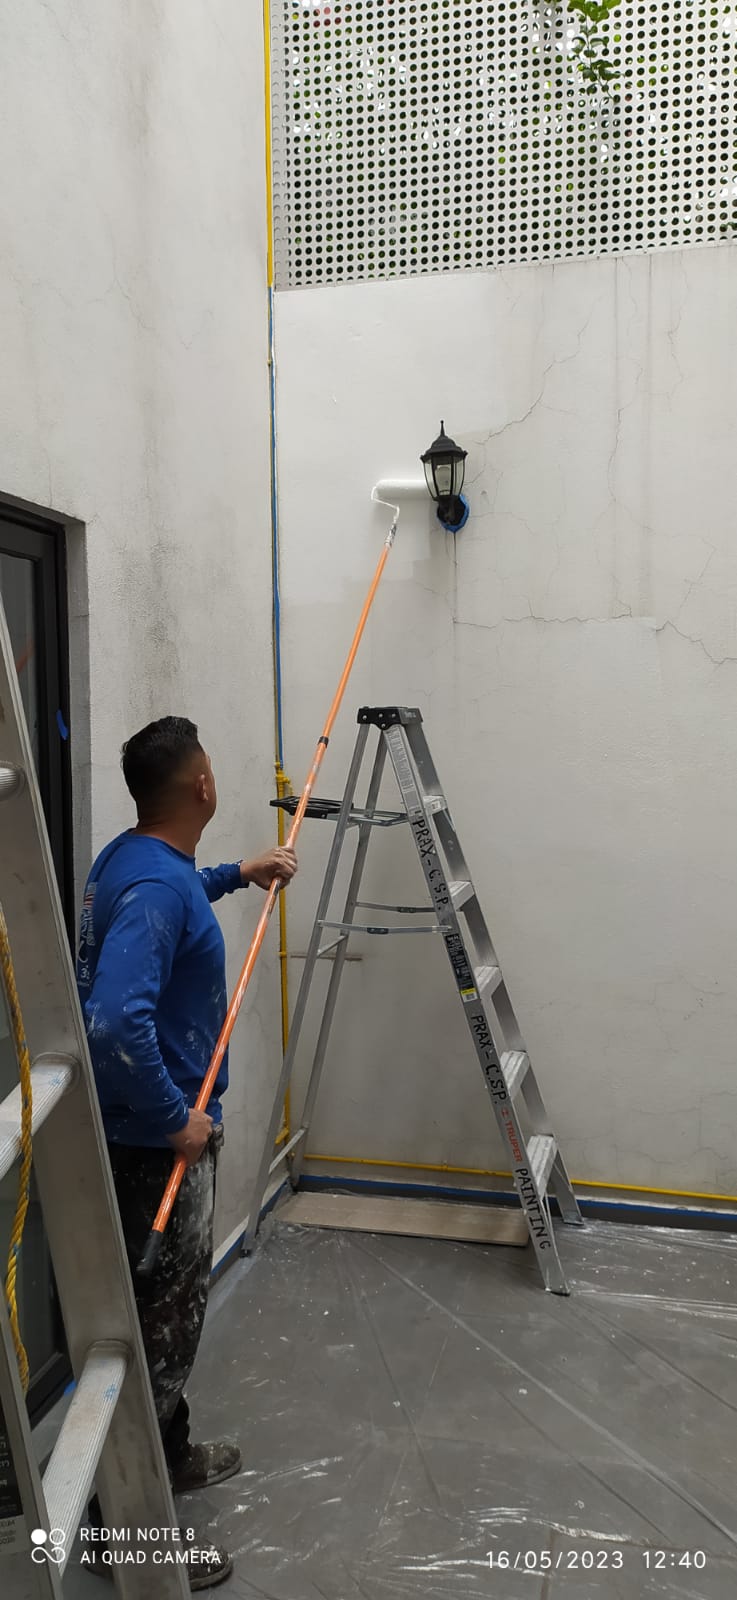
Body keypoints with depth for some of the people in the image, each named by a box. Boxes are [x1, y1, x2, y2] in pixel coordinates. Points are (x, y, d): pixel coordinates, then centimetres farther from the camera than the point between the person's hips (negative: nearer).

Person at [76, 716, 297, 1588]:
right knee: (160, 1321, 5)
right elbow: (115, 1024, -38)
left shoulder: (134, 859, 5)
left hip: (151, 1132, 10)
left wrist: (238, 874, 33)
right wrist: (175, 1121, -27)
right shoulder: (155, 888, -27)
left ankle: (170, 1457, 43)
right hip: (156, 1141, -10)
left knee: (169, 1308, 24)